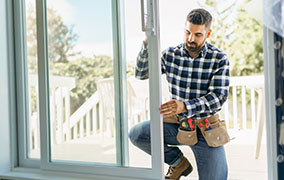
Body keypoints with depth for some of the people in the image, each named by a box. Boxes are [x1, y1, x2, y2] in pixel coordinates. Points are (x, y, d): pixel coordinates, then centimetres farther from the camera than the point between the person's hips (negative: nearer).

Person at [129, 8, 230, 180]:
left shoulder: (219, 59, -9)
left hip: (205, 127, -2)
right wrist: (148, 43, -17)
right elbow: (141, 73, -1)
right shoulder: (171, 54, 0)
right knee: (136, 133, -20)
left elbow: (218, 96, -18)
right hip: (177, 123, 3)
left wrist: (184, 107, -35)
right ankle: (179, 162, 4)